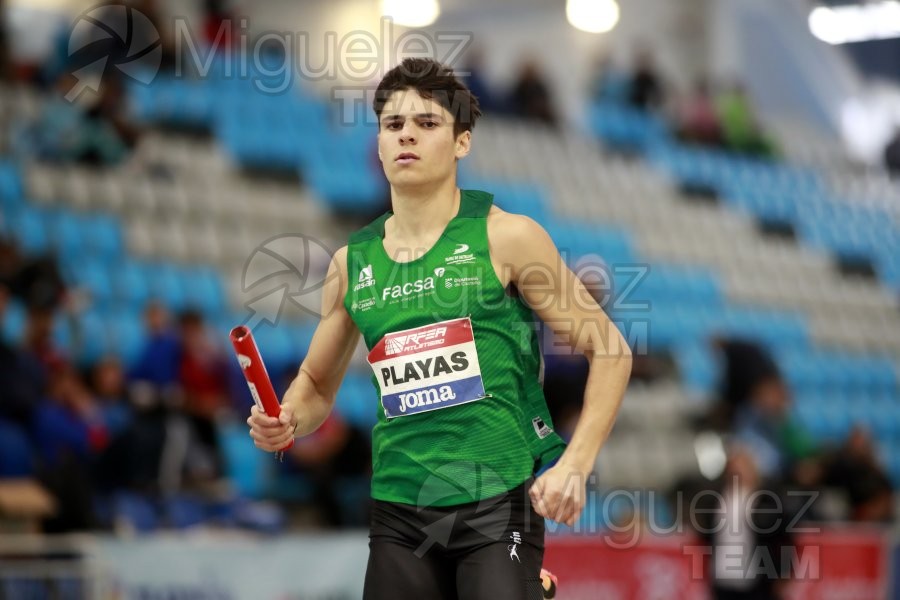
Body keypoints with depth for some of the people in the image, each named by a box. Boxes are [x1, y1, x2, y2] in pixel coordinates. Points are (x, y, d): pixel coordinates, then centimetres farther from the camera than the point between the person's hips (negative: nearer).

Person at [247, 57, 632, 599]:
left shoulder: (505, 238, -2)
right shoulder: (352, 262, 10)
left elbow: (609, 350, 0)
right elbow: (317, 385, 22)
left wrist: (574, 464, -10)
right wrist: (285, 421, 0)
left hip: (498, 500, -4)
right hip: (399, 510, 4)